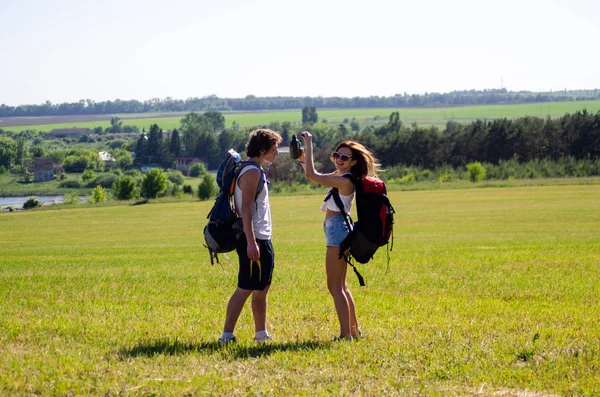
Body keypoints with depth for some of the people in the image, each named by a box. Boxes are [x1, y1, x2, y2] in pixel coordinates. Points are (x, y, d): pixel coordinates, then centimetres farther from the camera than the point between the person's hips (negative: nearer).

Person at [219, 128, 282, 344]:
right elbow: (246, 209, -21)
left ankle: (261, 334, 22)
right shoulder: (251, 172, -14)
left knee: (262, 287, 15)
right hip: (253, 240, -10)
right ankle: (226, 335, -9)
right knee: (245, 288, -10)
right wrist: (251, 242, -26)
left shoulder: (257, 172, 16)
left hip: (262, 239, 10)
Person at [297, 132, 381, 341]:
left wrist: (309, 145, -21)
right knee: (340, 286, 17)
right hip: (338, 230, 10)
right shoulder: (338, 176, 10)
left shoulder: (345, 181, -19)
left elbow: (312, 176, -26)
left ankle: (346, 334, -7)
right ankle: (354, 330, 23)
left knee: (335, 286, -7)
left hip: (337, 230, -10)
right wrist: (303, 159, 5)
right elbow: (314, 176, 23)